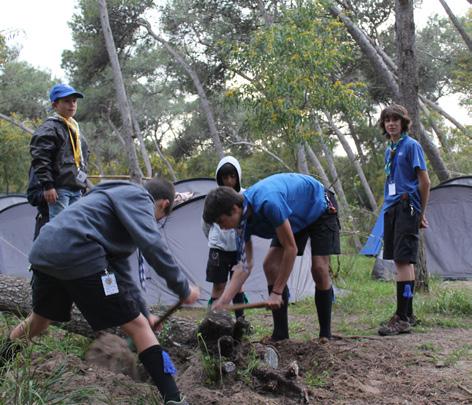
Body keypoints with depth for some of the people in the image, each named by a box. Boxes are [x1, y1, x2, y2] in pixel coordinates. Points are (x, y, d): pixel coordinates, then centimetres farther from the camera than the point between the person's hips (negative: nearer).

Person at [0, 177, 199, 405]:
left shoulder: (119, 197, 31)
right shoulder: (136, 197, 4)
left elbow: (120, 268, 35)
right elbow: (152, 245, -13)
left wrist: (143, 312, 38)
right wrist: (183, 290, -4)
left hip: (43, 252, 9)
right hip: (78, 256, -9)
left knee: (41, 318, 34)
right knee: (137, 326, -1)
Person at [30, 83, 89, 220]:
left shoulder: (75, 129, 22)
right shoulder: (50, 127, -5)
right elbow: (39, 157, -14)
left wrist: (83, 186, 23)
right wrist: (47, 185, -19)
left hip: (76, 189, 9)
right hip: (59, 188, -9)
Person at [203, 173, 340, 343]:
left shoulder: (268, 203, -43)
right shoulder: (244, 220, -17)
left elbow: (291, 248, -36)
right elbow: (245, 266, -13)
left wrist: (276, 292, -31)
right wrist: (221, 302, -22)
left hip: (319, 208, -7)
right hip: (296, 217, 7)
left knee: (319, 268, -17)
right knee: (270, 264, -7)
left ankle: (325, 336, -3)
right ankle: (280, 334, -2)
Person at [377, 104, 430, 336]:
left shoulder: (411, 145, -4)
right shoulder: (389, 150, 19)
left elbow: (424, 182, -7)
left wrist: (421, 214, -3)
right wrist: (389, 206, 15)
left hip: (407, 207, -8)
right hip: (391, 208, 8)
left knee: (403, 260, -14)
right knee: (401, 261, 11)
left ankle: (402, 319, -16)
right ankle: (407, 314, 19)